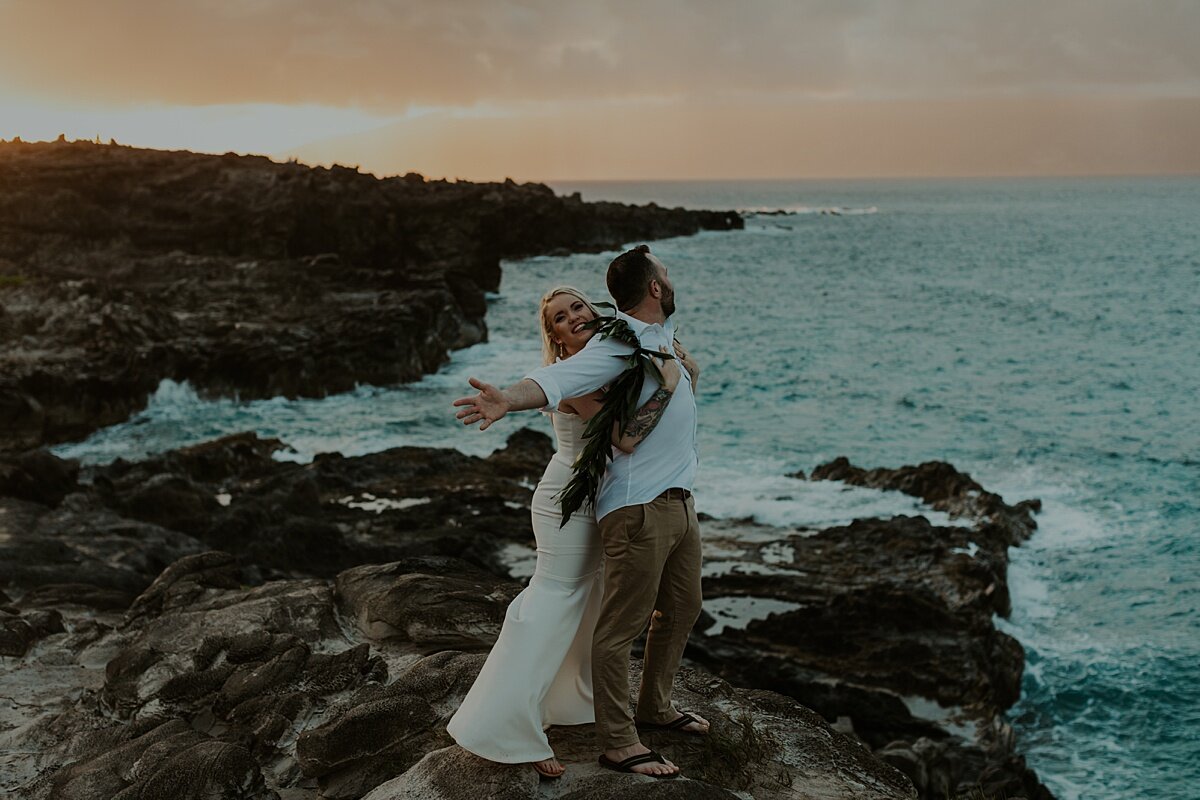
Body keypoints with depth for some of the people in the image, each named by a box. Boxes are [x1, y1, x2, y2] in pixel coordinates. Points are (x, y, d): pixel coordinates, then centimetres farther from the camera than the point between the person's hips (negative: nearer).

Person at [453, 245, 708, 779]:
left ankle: (655, 706, 40)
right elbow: (559, 378, -33)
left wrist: (683, 365, 15)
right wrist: (508, 400, -51)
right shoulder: (617, 344, -15)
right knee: (622, 626, -4)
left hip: (678, 502, 10)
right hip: (639, 508, -10)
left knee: (682, 609, 22)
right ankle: (617, 743, 3)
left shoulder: (663, 334, 12)